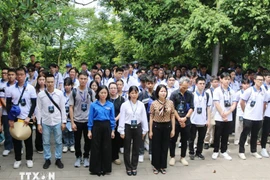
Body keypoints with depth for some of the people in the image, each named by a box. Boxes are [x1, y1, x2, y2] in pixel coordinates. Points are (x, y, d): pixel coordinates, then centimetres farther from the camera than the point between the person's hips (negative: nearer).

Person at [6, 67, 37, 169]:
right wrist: (10, 119, -4)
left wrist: (29, 117, -11)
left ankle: (29, 158, 20)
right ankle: (17, 159, 21)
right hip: (15, 118, 1)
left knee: (28, 139, 6)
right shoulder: (10, 89, 1)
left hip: (27, 118, -1)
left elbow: (34, 104, -3)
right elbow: (8, 105, 3)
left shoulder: (31, 88, -3)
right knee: (16, 139, 8)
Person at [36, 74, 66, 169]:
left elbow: (63, 108, 0)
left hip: (57, 122, 0)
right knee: (46, 142, 10)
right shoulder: (40, 94, -4)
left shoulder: (60, 93, -4)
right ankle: (47, 159, 25)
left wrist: (63, 122, -2)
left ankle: (58, 159, 23)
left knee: (58, 142, 9)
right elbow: (39, 109, -1)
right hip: (45, 122, 0)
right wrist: (39, 123, -3)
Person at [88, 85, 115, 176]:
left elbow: (112, 118, 4)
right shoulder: (93, 105, -1)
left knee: (106, 147, 7)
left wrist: (112, 130, 2)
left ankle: (106, 168, 19)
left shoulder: (110, 105, 2)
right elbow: (90, 118, 0)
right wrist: (89, 130, -3)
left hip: (107, 127, 1)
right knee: (96, 148, 4)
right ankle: (96, 169, 16)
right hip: (96, 126, -1)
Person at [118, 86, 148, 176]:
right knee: (127, 149, 8)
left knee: (136, 149, 10)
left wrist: (144, 130, 4)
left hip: (137, 128, 2)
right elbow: (122, 118, -5)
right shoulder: (124, 105, -6)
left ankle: (134, 167, 24)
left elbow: (144, 118, 4)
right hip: (127, 128, -2)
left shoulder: (141, 105, 0)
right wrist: (122, 131, -6)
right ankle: (128, 168, 21)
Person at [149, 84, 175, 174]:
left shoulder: (170, 103, -2)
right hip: (156, 126, -1)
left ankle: (163, 166, 24)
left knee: (165, 147, 10)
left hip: (167, 126, 2)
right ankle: (156, 166, 23)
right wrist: (150, 131, -2)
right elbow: (151, 117, -2)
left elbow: (172, 117, 3)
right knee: (156, 147, 8)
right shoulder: (154, 104, -6)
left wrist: (173, 129, 1)